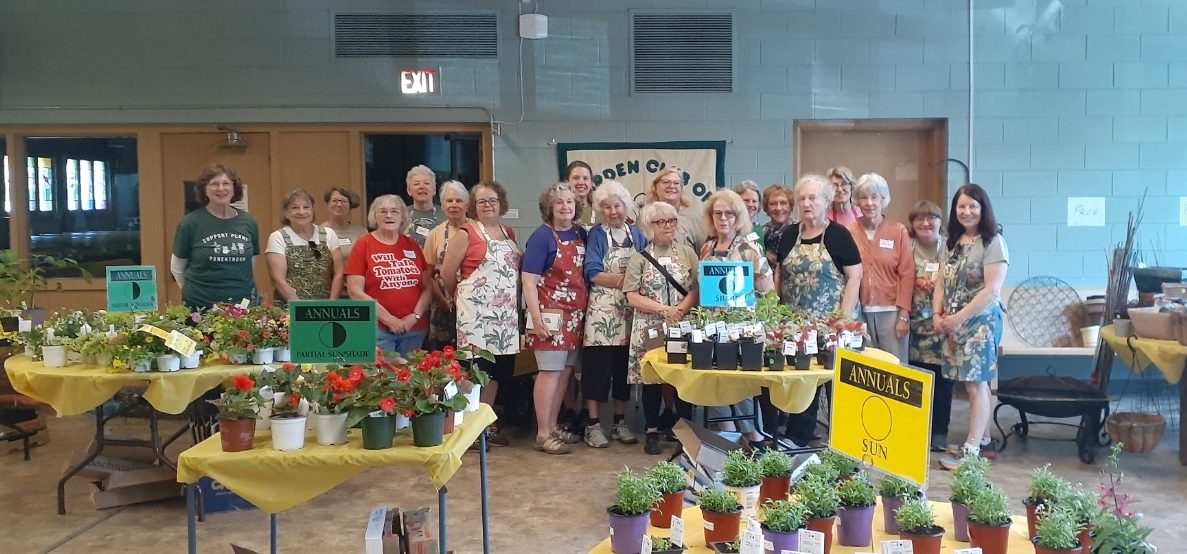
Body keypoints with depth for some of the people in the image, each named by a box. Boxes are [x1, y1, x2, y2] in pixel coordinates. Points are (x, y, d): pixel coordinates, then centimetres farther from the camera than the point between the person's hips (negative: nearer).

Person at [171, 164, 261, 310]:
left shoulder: (248, 222, 4)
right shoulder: (191, 223, -5)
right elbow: (177, 268, 5)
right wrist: (194, 292, 12)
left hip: (243, 303, 2)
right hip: (200, 306, -2)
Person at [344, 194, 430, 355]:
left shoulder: (412, 245, 10)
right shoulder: (364, 244, 0)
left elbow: (427, 287, 10)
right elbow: (355, 292, -7)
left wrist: (416, 316, -6)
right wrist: (388, 319, -10)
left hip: (415, 329, 3)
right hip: (377, 329, -3)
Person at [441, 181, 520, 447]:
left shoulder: (509, 233, 15)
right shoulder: (465, 233, -4)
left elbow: (518, 266, 22)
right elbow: (447, 274, -3)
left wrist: (516, 299, 11)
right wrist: (461, 295, 9)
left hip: (505, 314, 6)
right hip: (476, 312, -6)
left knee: (496, 370, 10)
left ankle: (487, 424, 20)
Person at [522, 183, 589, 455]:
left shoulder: (582, 234, 9)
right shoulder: (541, 237, -9)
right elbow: (528, 280, -13)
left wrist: (586, 313, 12)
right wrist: (537, 319, -20)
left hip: (576, 315, 7)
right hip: (552, 314, -7)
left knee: (565, 371, 11)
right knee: (550, 371, -3)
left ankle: (553, 426, 23)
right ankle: (543, 434, 5)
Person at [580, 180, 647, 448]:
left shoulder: (636, 234, 12)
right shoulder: (597, 234, 0)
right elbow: (592, 273, -10)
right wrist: (624, 281, -15)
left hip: (630, 311, 4)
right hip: (602, 310, -4)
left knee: (625, 367, 8)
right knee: (598, 366, -4)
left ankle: (620, 422, 19)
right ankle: (593, 424, 4)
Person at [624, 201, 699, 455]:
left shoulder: (687, 253, 7)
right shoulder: (640, 258, 4)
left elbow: (697, 288, 1)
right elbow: (632, 296, -3)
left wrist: (681, 309, -16)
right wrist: (664, 310, -14)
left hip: (682, 326, 1)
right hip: (650, 328, -1)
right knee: (651, 377, 1)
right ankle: (652, 432, 11)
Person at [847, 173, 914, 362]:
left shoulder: (898, 231, 3)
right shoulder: (849, 233, 4)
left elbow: (907, 275, 1)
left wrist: (903, 315, -4)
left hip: (891, 311, -1)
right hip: (859, 312, 1)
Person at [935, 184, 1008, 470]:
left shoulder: (993, 242, -9)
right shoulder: (952, 242, 13)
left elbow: (992, 290, -17)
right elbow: (941, 282, 16)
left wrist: (959, 318, -15)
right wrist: (937, 314, 0)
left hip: (980, 322, -7)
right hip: (954, 325, 7)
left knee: (975, 384, -5)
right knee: (977, 384, 11)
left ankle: (971, 449, -2)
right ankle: (984, 442, 19)